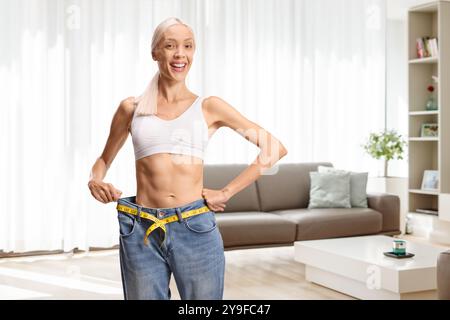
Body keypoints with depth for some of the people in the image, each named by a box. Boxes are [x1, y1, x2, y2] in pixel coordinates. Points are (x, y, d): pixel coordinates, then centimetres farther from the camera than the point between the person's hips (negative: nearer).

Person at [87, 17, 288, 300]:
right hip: (141, 232, 1)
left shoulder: (209, 107, 3)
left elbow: (274, 148, 2)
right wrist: (95, 181, -1)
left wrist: (227, 192, -3)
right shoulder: (131, 108, 7)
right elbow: (104, 159, 21)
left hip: (196, 229, -1)